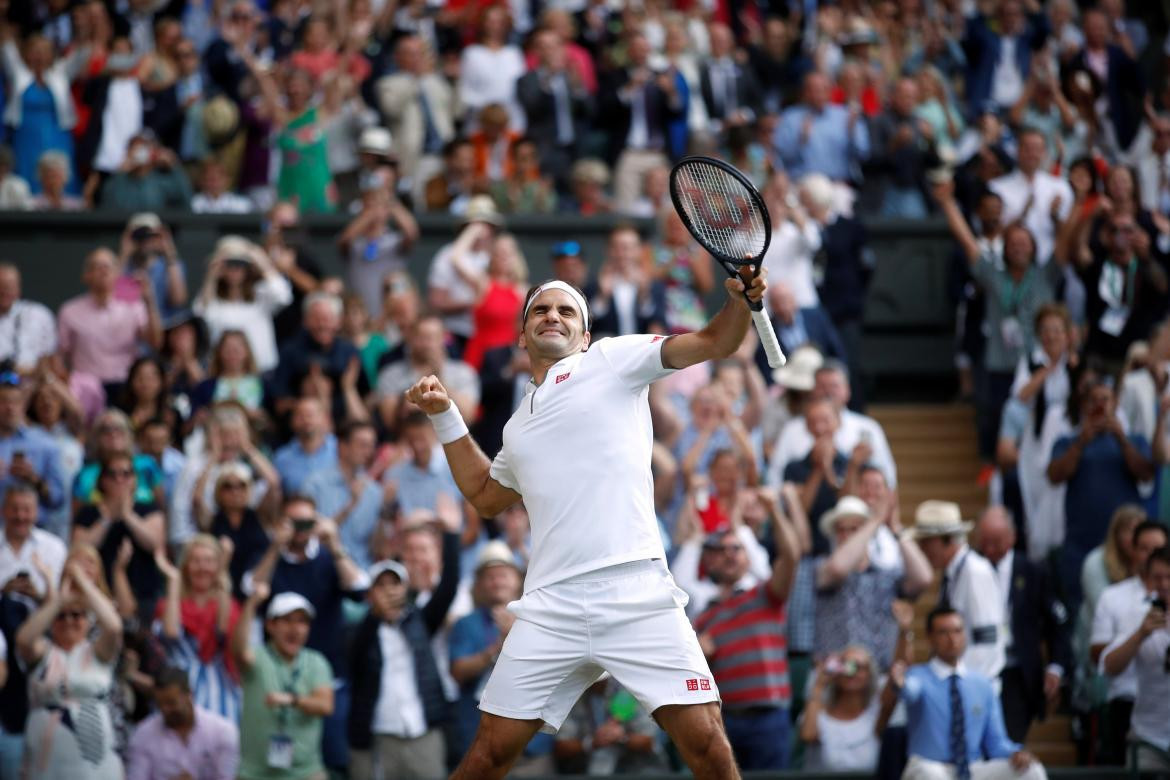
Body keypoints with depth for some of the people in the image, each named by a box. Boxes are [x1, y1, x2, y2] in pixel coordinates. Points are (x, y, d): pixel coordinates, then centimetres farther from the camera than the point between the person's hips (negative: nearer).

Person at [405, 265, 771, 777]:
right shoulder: (519, 426, 25)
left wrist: (739, 300, -19)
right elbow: (485, 498, 41)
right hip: (550, 607, 5)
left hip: (637, 598, -5)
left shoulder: (611, 360, 9)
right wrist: (446, 418, 34)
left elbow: (713, 343, 1)